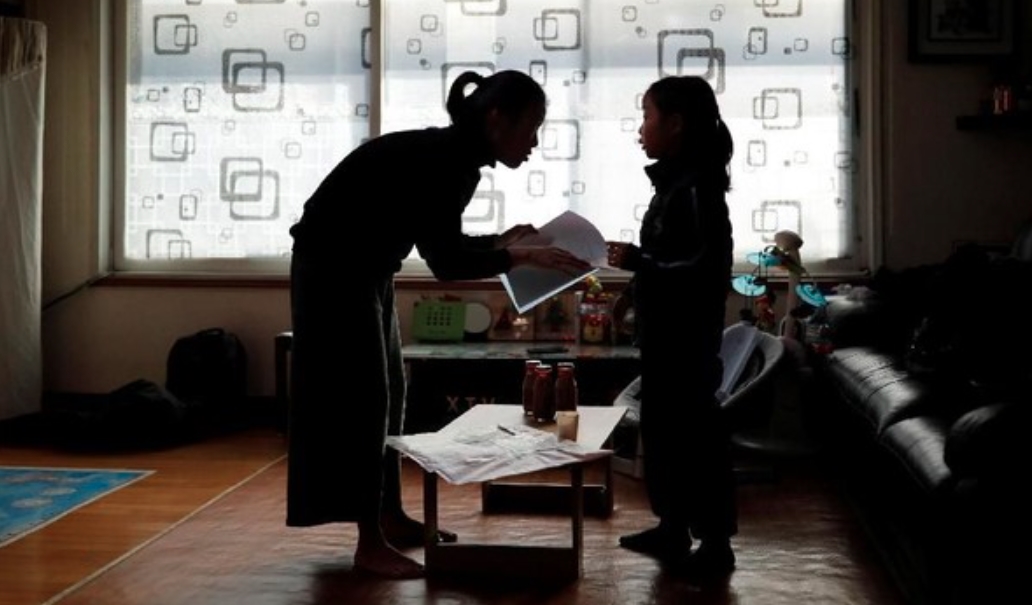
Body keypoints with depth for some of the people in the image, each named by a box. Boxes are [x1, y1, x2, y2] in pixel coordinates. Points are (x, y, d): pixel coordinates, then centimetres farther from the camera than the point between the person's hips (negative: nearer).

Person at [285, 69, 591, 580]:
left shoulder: (458, 157, 2)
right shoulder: (443, 159, -25)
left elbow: (443, 243, 10)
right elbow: (444, 262, -26)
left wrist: (501, 242, 0)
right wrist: (521, 258, -26)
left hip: (364, 268, 10)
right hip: (333, 266, -10)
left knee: (387, 392, 12)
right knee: (359, 397, -8)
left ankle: (391, 517, 23)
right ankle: (370, 544, -1)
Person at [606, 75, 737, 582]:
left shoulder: (697, 186, -17)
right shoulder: (675, 183, 13)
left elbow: (704, 266, -24)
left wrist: (636, 260, -20)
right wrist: (637, 259, 12)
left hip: (687, 337, -10)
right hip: (664, 333, 10)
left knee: (695, 434, -1)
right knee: (663, 430, 16)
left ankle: (715, 543, 10)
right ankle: (673, 528, 29)